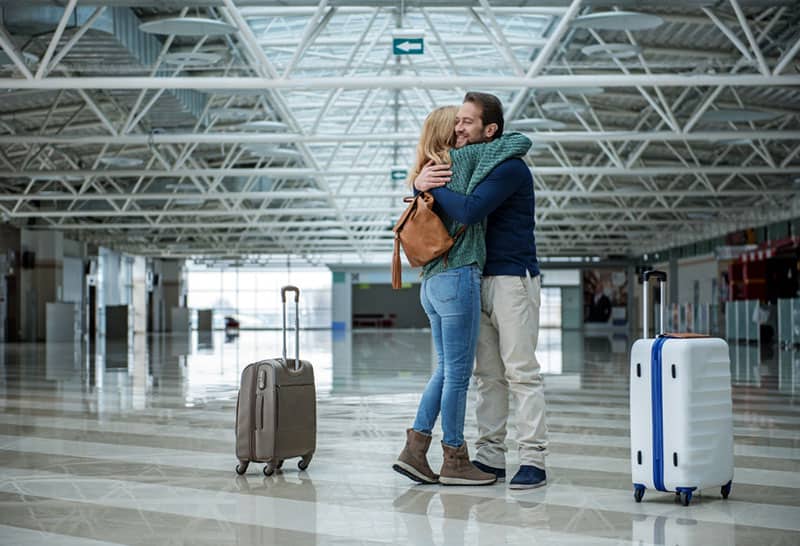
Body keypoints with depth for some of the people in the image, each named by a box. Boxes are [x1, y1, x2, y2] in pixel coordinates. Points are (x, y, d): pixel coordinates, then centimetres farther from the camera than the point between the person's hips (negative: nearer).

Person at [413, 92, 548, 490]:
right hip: (479, 281, 9)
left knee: (521, 372, -8)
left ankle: (533, 460, -6)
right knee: (488, 375, 8)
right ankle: (490, 457, 12)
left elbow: (469, 211, -27)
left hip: (513, 281, -8)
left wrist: (433, 186, -13)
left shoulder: (509, 168, -13)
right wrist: (420, 183, -5)